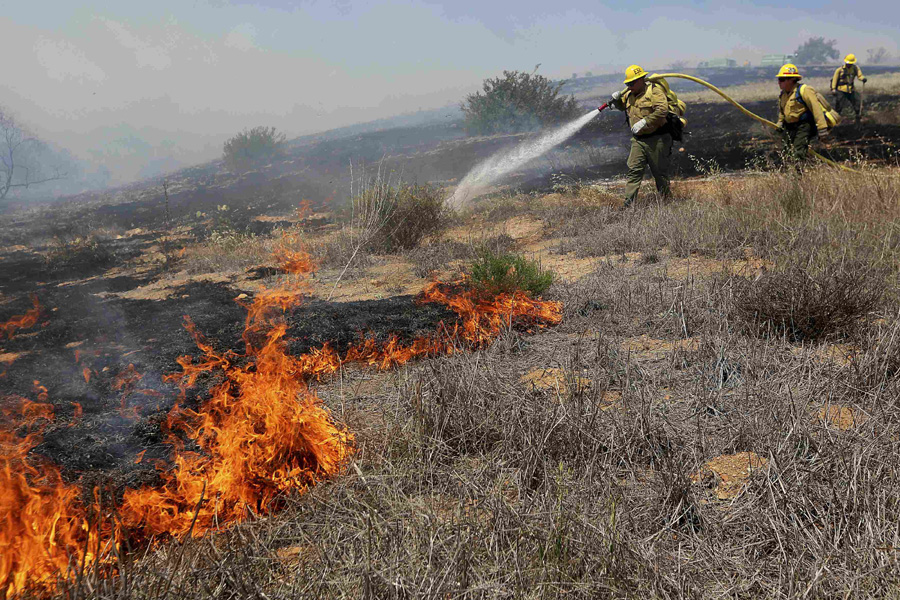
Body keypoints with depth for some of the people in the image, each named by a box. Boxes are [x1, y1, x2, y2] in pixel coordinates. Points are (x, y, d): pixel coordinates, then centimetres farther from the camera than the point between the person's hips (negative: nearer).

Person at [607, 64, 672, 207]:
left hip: (656, 139, -6)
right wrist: (616, 99, 7)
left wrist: (643, 123, -26)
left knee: (660, 172, 4)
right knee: (634, 170, -4)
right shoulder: (629, 94, 13)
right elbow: (622, 105, 32)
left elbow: (662, 110, -24)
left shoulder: (654, 90, -11)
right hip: (638, 139, 6)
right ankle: (628, 203, -7)